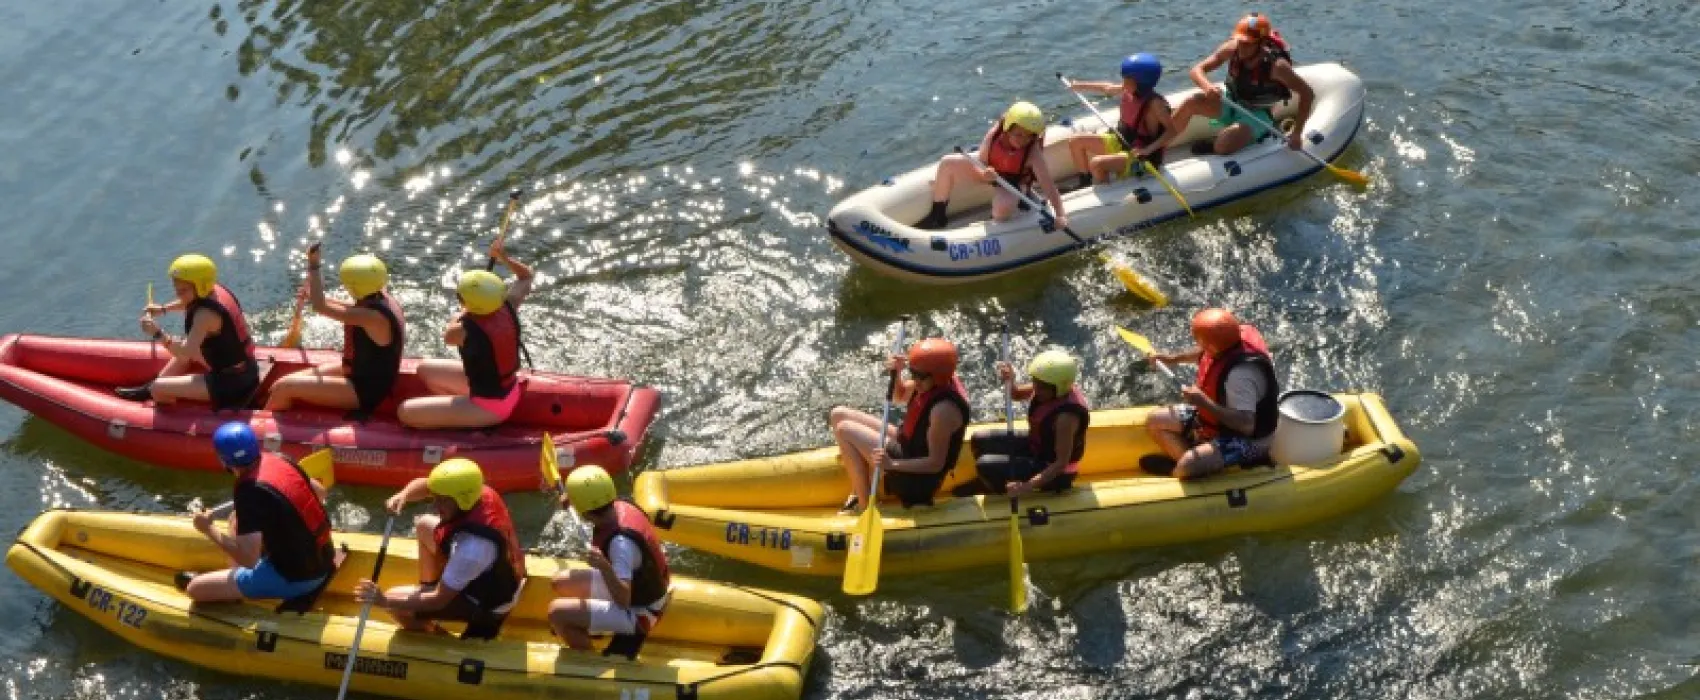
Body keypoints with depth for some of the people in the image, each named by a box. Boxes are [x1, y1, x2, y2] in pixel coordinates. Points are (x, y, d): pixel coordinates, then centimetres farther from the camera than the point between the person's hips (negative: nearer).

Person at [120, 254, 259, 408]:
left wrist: (157, 334, -31)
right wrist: (163, 308, 14)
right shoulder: (214, 290, 0)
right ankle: (150, 389, 33)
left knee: (158, 389, -7)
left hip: (230, 381, -10)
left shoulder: (206, 314, -26)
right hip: (244, 368, 10)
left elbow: (186, 352, -33)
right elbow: (189, 303, 25)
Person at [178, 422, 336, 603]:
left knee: (196, 589, -5)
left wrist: (209, 530, -13)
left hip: (295, 576, -8)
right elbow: (319, 493, 14)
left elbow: (248, 559, -25)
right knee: (238, 519, 25)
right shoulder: (279, 460, -2)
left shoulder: (250, 491, -24)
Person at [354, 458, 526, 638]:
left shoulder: (472, 547, -41)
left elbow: (439, 600, -32)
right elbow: (426, 485, -5)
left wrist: (385, 601, -30)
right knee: (424, 525, 14)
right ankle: (428, 588, 26)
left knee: (395, 601, -9)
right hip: (499, 575, 8)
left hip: (486, 604, -8)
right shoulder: (480, 494, -20)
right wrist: (403, 495, -27)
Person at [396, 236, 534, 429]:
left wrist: (465, 312, 8)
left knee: (405, 413, -9)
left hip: (491, 407, -8)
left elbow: (448, 336, -4)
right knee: (426, 369, 19)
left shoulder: (467, 331, -32)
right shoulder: (508, 308, -14)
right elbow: (526, 276, 8)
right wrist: (504, 258, 5)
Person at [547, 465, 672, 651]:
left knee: (557, 613, -19)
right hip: (640, 588, 9)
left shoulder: (621, 542, -35)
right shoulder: (620, 506, -11)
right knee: (560, 582, 14)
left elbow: (623, 601, -38)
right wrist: (576, 498, 0)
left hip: (636, 613, -9)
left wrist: (604, 568, -53)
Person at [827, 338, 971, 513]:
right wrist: (895, 374, -8)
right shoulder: (935, 381, -6)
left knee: (844, 430, -17)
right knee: (839, 415, 8)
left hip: (917, 475, -10)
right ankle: (858, 492, 9)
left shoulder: (944, 409, -31)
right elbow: (899, 395, 14)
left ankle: (865, 505, -7)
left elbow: (936, 464, -27)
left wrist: (892, 464, -33)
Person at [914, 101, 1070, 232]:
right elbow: (981, 161, -10)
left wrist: (1061, 215, -42)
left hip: (1012, 183, -4)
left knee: (1003, 206, -40)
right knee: (948, 163, -12)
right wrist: (984, 172, -35)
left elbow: (1048, 184, -34)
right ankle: (937, 216, 0)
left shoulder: (1033, 152, -31)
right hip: (990, 173, 5)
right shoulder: (994, 133, -22)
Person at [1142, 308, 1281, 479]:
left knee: (1187, 468, -28)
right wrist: (1174, 358, 10)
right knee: (1155, 421, 6)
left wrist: (1204, 402, -36)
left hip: (1246, 439, -9)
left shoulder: (1241, 374, -38)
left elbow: (1246, 425, -39)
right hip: (1217, 414, 9)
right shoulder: (1230, 338, -12)